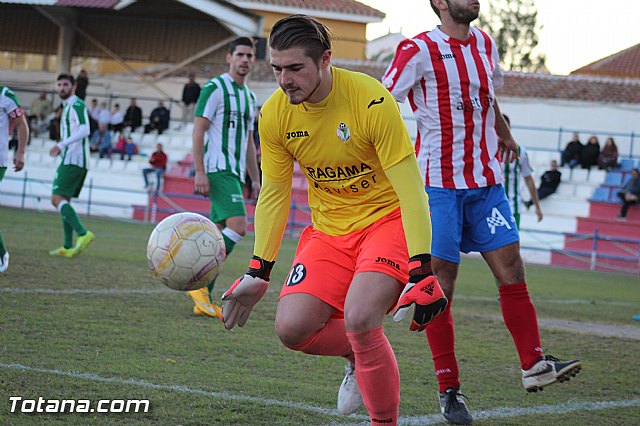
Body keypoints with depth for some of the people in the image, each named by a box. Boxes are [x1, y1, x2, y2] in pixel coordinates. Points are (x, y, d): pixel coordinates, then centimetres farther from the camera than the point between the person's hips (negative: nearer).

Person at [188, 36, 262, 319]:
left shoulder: (249, 97, 19)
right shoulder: (215, 88, -5)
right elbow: (198, 131, -10)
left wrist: (255, 180, 20)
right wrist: (200, 173, -18)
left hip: (235, 174, 8)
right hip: (218, 169, -8)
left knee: (219, 237, 5)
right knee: (238, 226, -21)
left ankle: (204, 300, 7)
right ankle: (202, 285, -17)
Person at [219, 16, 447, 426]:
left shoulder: (371, 101, -23)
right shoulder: (274, 114, -8)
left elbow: (411, 189, -22)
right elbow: (273, 194, 5)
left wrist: (421, 271, -28)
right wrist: (258, 273, 3)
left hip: (388, 218, -5)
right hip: (330, 229, 5)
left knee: (358, 319, -27)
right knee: (292, 328, -11)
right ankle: (359, 355, 21)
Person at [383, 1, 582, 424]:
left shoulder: (485, 44, 11)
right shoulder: (419, 51, -10)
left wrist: (504, 133, 44)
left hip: (486, 181, 6)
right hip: (439, 183, -6)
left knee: (511, 266, -2)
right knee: (441, 283, -3)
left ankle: (534, 366, 3)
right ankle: (449, 390, 4)